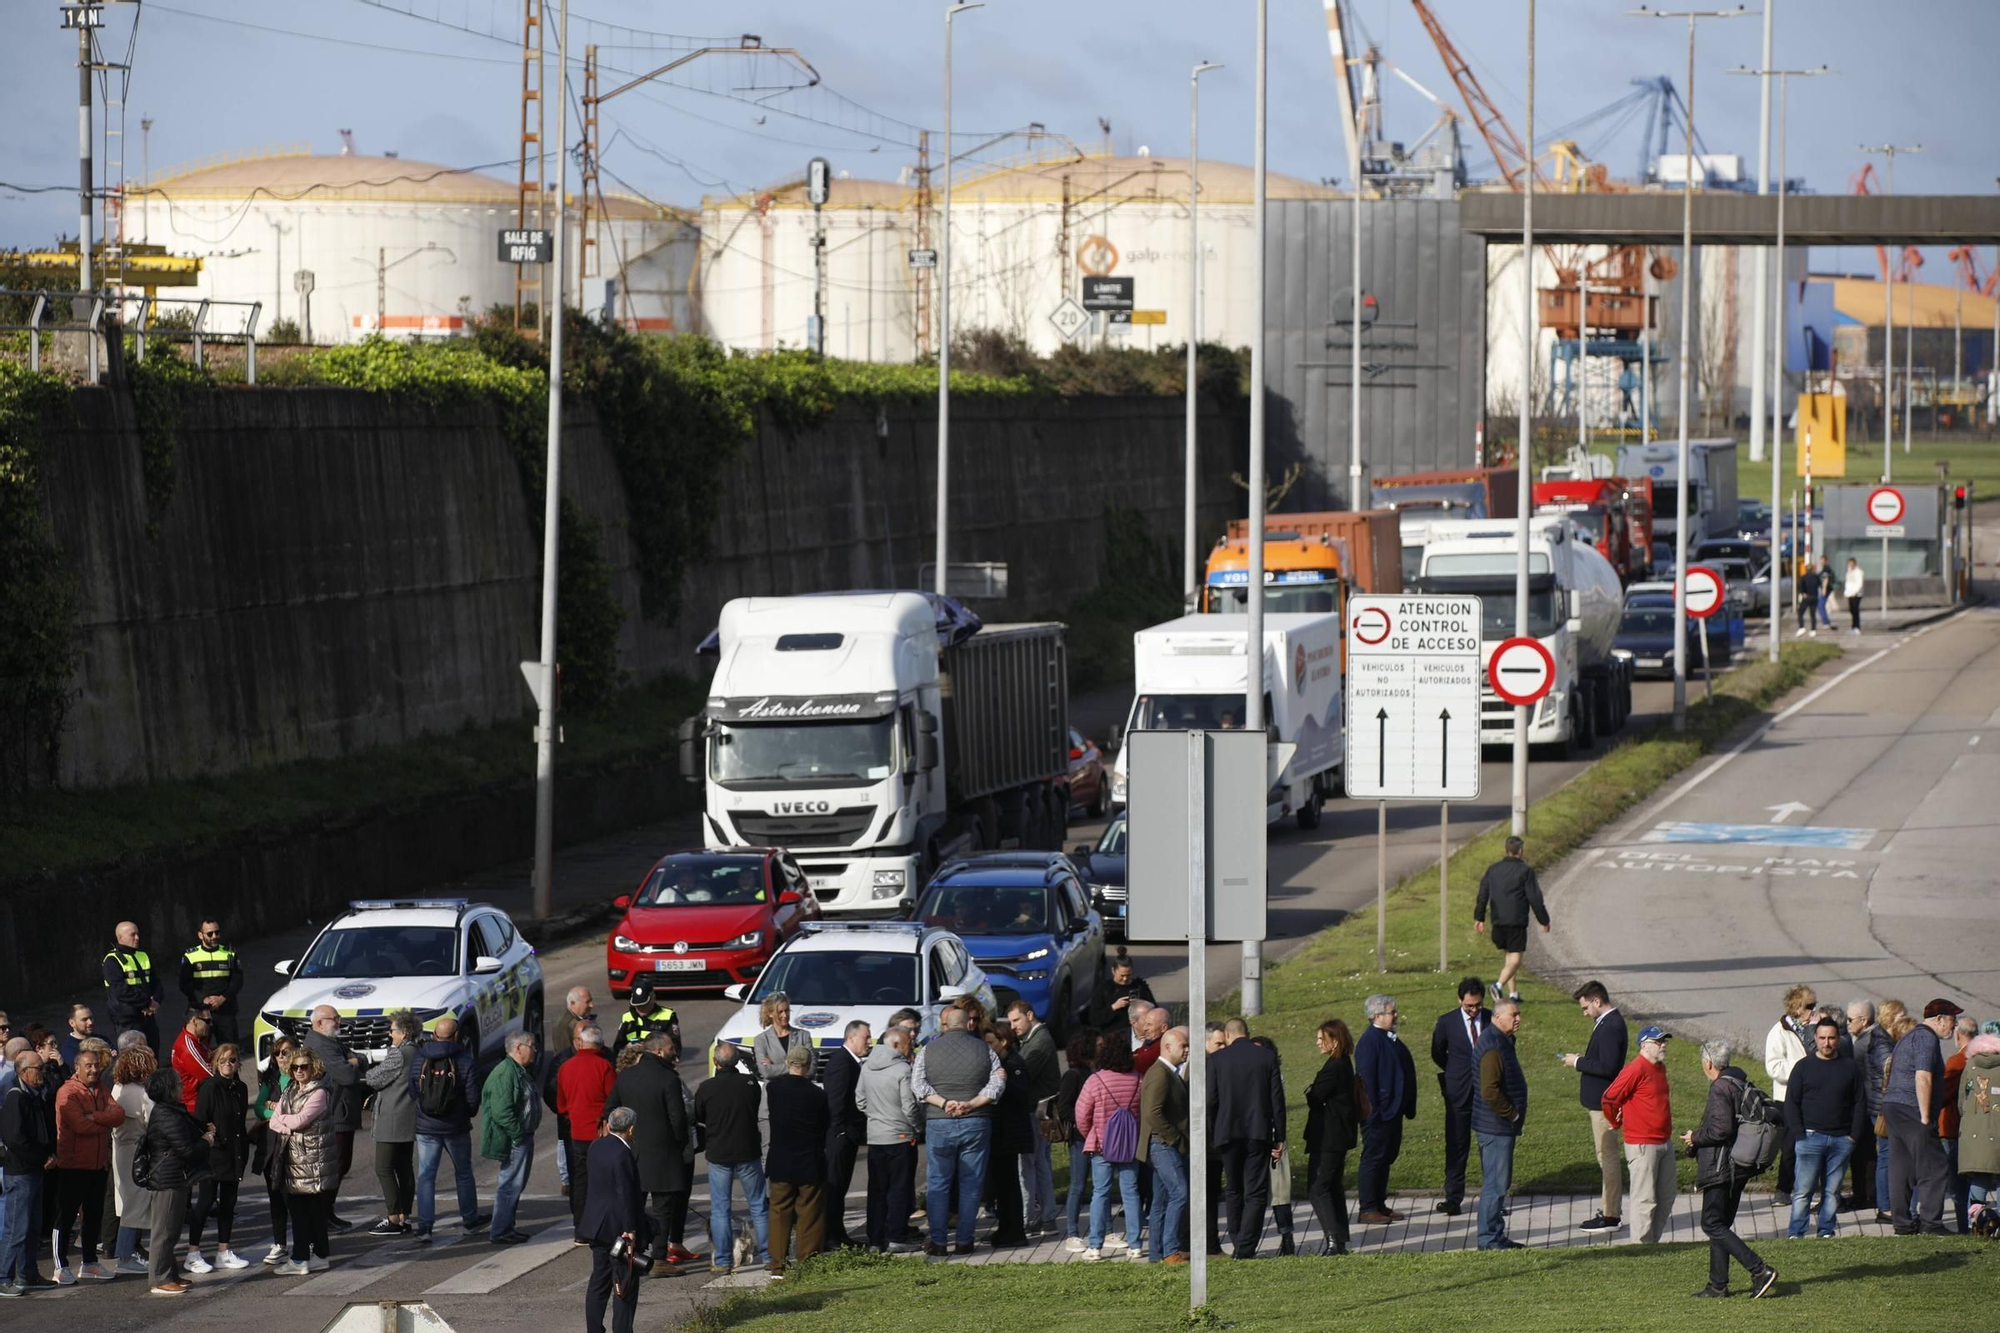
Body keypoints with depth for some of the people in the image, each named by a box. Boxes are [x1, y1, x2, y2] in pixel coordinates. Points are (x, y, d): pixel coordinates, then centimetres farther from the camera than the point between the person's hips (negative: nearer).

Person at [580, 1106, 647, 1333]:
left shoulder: (596, 1146, 4)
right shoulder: (622, 1154, -21)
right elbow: (625, 1195, -20)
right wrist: (630, 1231, -18)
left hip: (597, 1226, 9)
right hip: (619, 1228, -9)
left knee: (599, 1280, 15)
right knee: (625, 1286, -1)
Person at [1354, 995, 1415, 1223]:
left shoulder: (1390, 1039, 12)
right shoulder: (1370, 1041, -17)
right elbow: (1366, 1077, -20)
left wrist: (1409, 1107, 18)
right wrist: (1373, 1111, -22)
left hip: (1392, 1111, 10)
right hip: (1378, 1113, -10)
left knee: (1386, 1158, 15)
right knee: (1373, 1159, -4)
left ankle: (1380, 1205, 22)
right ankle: (1367, 1209, 0)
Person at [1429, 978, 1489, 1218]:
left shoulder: (1493, 1020, -1)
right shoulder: (1447, 1022, -2)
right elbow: (1438, 1054, 11)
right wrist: (1458, 1073, 10)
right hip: (1460, 1092, -1)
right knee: (1456, 1146, 1)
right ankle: (1453, 1198, 6)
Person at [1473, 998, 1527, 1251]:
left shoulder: (1501, 1042, 14)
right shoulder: (1493, 1047, -20)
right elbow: (1490, 1091, -27)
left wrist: (1515, 1115, 17)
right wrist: (1512, 1113, -16)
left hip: (1501, 1125, 11)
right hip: (1496, 1126, -11)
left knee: (1497, 1182, 15)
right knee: (1496, 1183, -6)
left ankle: (1494, 1235, 21)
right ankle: (1490, 1238, -2)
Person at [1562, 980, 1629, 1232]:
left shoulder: (1610, 1027, -21)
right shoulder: (1610, 1021, 11)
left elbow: (1607, 1067, -27)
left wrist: (1578, 1062, -17)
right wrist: (1582, 1060, 8)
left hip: (1604, 1103, -11)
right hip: (1602, 1100, 11)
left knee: (1607, 1156, -5)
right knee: (1606, 1155, 17)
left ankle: (1610, 1216, 0)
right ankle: (1609, 1208, 24)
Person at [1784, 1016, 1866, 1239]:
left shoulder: (1850, 1067, 9)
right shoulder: (1803, 1067, 4)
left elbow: (1860, 1103, 10)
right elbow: (1791, 1103, 2)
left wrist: (1854, 1135, 1)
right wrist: (1799, 1134, -8)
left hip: (1842, 1139, 2)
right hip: (1811, 1137, -2)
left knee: (1832, 1191, 5)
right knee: (1803, 1189, -5)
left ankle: (1826, 1231, 11)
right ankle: (1795, 1234, -3)